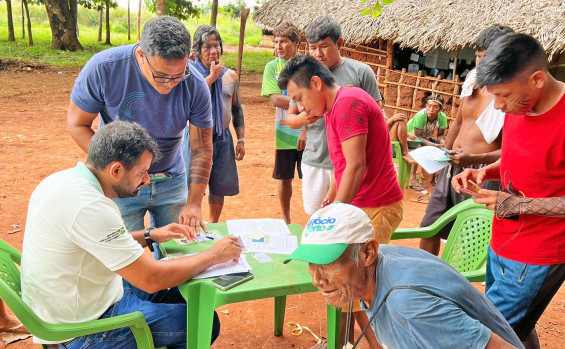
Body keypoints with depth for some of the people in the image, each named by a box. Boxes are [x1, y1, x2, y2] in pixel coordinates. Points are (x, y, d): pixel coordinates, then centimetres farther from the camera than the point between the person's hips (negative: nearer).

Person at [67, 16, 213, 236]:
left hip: (172, 182, 2)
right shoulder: (104, 68, -21)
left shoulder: (195, 86, -17)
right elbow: (77, 124, -10)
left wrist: (194, 204, -16)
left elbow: (202, 149, -10)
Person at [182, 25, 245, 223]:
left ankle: (213, 225, 33)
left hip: (223, 139, 4)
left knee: (219, 186, 13)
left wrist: (241, 139, 7)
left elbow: (237, 109, 12)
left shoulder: (230, 76, 6)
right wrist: (212, 77, -18)